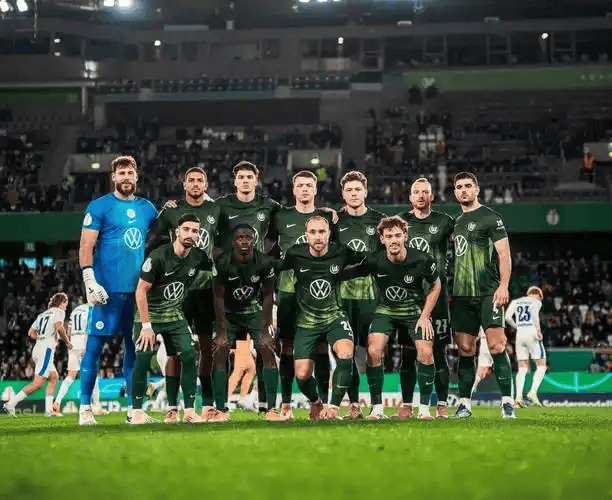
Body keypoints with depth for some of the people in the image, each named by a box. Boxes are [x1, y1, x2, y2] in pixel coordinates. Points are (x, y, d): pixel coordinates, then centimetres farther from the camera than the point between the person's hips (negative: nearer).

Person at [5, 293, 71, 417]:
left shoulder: (42, 315, 24)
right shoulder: (59, 312, 2)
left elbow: (31, 333, 20)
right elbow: (59, 327, -17)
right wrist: (67, 342, -5)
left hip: (37, 349, 9)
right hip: (46, 350, -9)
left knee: (54, 377, 17)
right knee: (37, 383, -13)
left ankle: (49, 409, 11)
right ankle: (11, 402, -18)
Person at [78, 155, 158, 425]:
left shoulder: (147, 208, 14)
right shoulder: (99, 207, -2)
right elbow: (86, 247, -7)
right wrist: (90, 281, -15)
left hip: (138, 288, 5)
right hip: (108, 289, -5)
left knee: (134, 347, 8)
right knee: (95, 345, -4)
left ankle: (134, 408, 13)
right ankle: (85, 407, 0)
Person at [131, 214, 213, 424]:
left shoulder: (198, 257, -5)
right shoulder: (159, 256, -21)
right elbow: (141, 290, -18)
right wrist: (146, 325, -20)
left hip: (174, 314, 4)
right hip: (149, 313, -4)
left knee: (188, 356, -10)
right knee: (143, 358, -16)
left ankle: (189, 411, -6)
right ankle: (137, 412, -5)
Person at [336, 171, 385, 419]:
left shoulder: (378, 220, 7)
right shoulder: (334, 221, 7)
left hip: (371, 293, 0)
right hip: (342, 293, 0)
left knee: (373, 348, -4)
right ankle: (353, 403, 5)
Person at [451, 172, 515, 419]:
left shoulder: (490, 217, -1)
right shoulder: (457, 222, 19)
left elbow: (504, 253, -7)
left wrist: (503, 285, -18)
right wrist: (451, 291, 18)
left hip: (488, 293, -6)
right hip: (462, 295, 6)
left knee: (496, 344, -13)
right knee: (465, 349, 5)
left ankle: (507, 401, -10)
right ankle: (464, 403, 9)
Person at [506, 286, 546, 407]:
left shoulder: (515, 302, 17)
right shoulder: (536, 302, 5)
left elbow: (508, 317, 4)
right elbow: (534, 312, -18)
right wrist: (538, 330, -17)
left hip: (520, 334, 4)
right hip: (532, 334, -4)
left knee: (522, 368, 6)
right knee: (541, 366, 3)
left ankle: (518, 397, -9)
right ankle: (533, 391, -16)